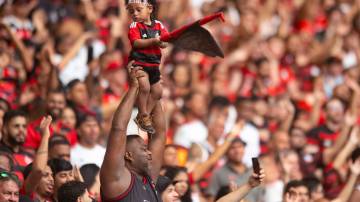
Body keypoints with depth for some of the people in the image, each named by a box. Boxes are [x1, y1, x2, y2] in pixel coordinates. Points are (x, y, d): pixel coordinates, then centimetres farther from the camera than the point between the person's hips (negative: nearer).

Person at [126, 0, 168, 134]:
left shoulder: (159, 25, 7)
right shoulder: (134, 26, -6)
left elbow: (165, 42, 0)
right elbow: (136, 43, -20)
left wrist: (162, 42, -24)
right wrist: (153, 40, -30)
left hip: (154, 64, 6)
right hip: (139, 62, -6)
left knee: (157, 91, 10)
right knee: (144, 86, -23)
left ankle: (144, 116, 23)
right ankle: (143, 116, -8)